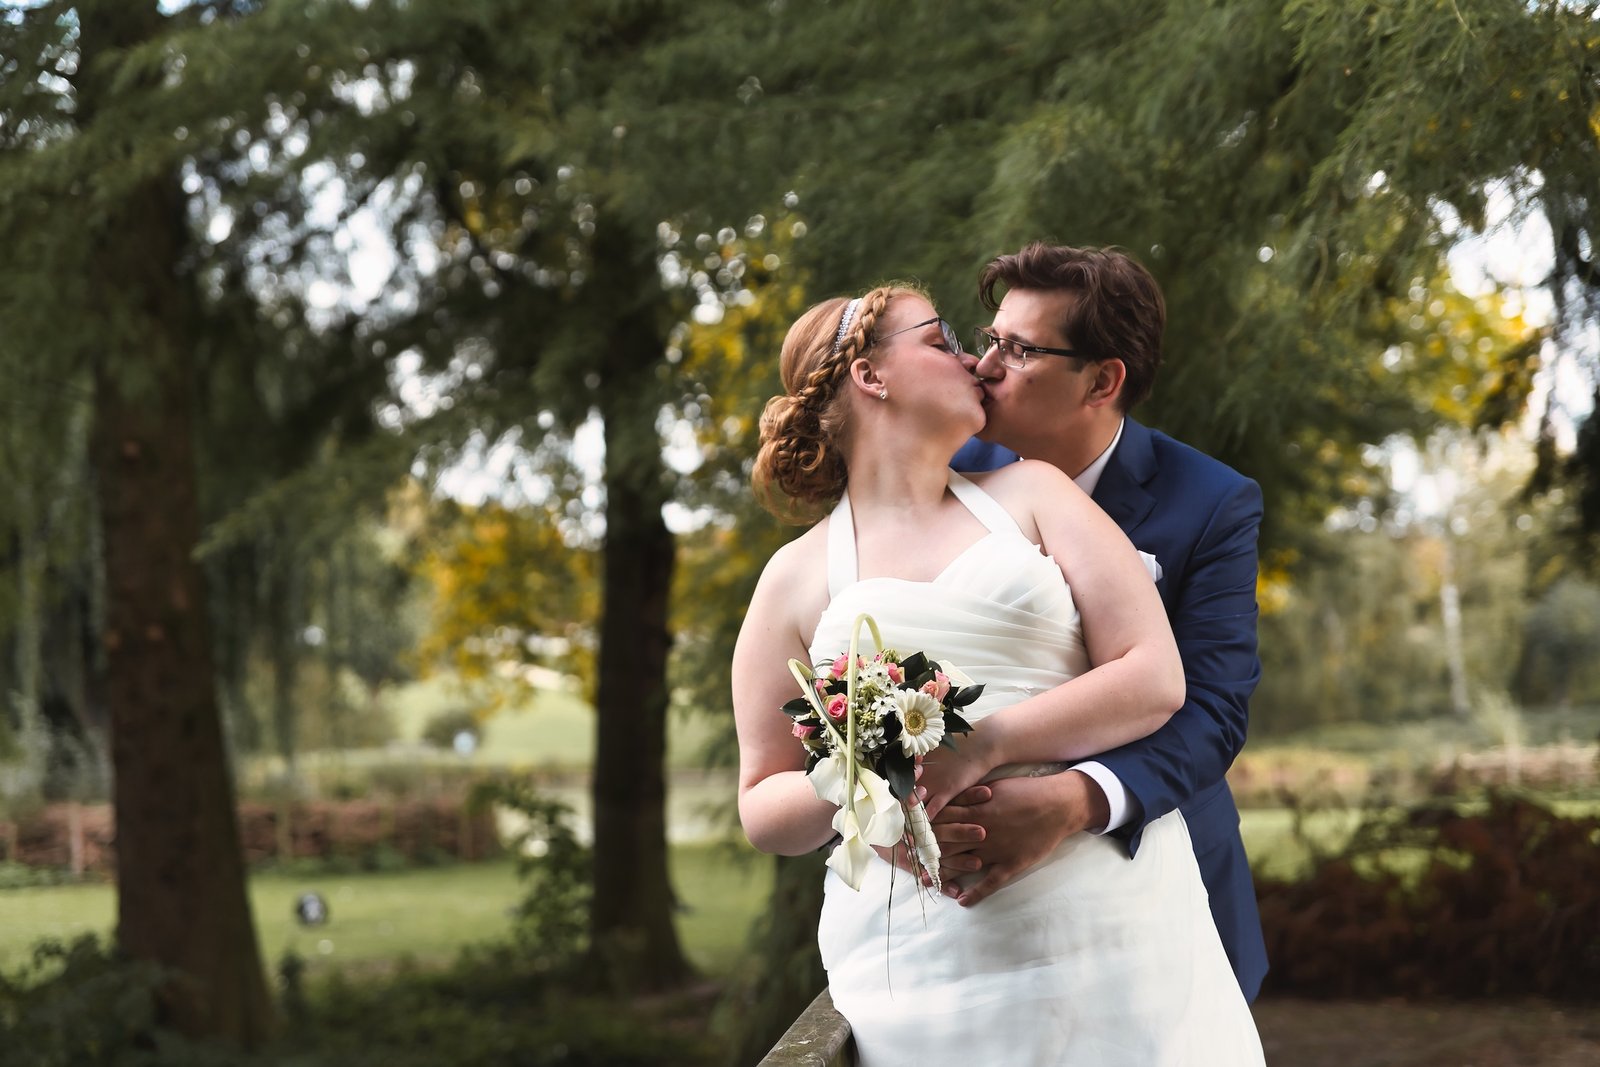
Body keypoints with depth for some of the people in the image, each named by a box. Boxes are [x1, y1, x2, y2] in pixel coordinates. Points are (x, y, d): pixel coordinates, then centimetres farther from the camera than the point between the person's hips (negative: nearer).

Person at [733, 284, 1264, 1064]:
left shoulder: (1029, 495, 12)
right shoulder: (797, 577, 10)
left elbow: (1155, 678, 1)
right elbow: (763, 806, 11)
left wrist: (984, 745, -13)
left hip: (1107, 911, 1)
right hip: (922, 937, -1)